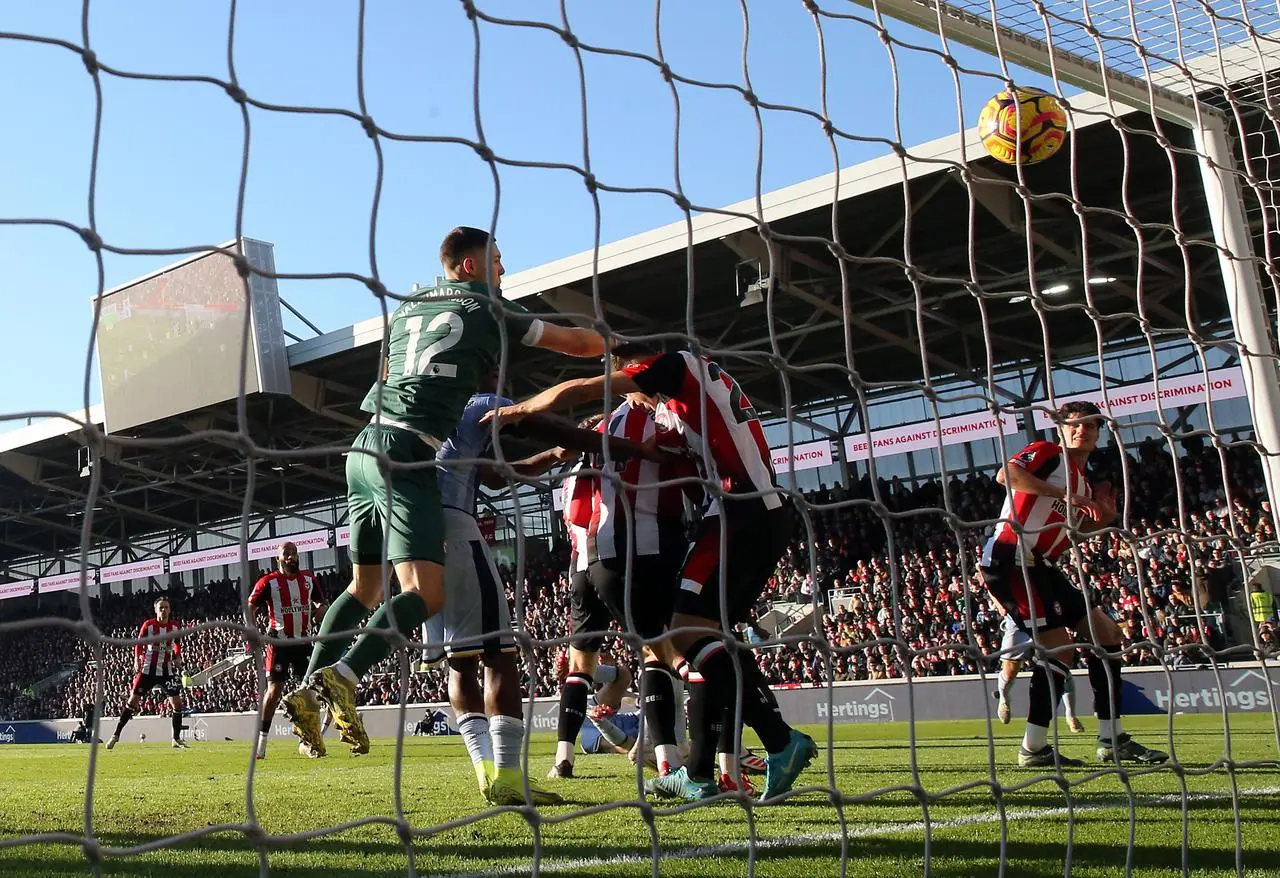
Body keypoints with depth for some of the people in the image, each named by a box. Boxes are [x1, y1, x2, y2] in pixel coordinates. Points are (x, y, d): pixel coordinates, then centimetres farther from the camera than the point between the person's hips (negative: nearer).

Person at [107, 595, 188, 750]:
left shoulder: (175, 626, 1)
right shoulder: (148, 625, -6)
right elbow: (138, 643, -1)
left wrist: (177, 657, 2)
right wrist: (137, 660, -16)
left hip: (167, 669, 2)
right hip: (148, 669, -2)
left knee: (177, 702, -3)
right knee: (133, 700, -2)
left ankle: (177, 739, 9)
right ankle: (116, 735, 11)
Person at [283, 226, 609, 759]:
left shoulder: (405, 310, 23)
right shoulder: (488, 308, 5)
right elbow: (580, 344, 10)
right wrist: (605, 341, 30)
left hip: (365, 449, 8)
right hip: (406, 455, -8)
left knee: (365, 586, 19)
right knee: (425, 593, -12)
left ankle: (309, 690, 14)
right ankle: (341, 676, -29)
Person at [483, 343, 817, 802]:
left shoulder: (676, 364, 1)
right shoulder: (706, 381, 28)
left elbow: (580, 390, -1)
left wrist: (518, 410, 13)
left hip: (740, 510, -10)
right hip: (770, 512, 10)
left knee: (690, 631, -13)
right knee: (710, 635, 9)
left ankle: (781, 741, -13)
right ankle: (699, 774, 9)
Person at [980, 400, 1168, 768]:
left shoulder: (1085, 487, 22)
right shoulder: (1047, 453, -2)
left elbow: (1066, 535, 19)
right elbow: (1006, 474, -21)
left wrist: (1101, 520, 5)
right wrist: (1063, 495, -22)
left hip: (1040, 566, 10)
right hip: (1009, 558, -10)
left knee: (1106, 632, 9)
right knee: (1059, 645, -14)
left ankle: (1113, 740, 15)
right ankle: (1033, 748, -5)